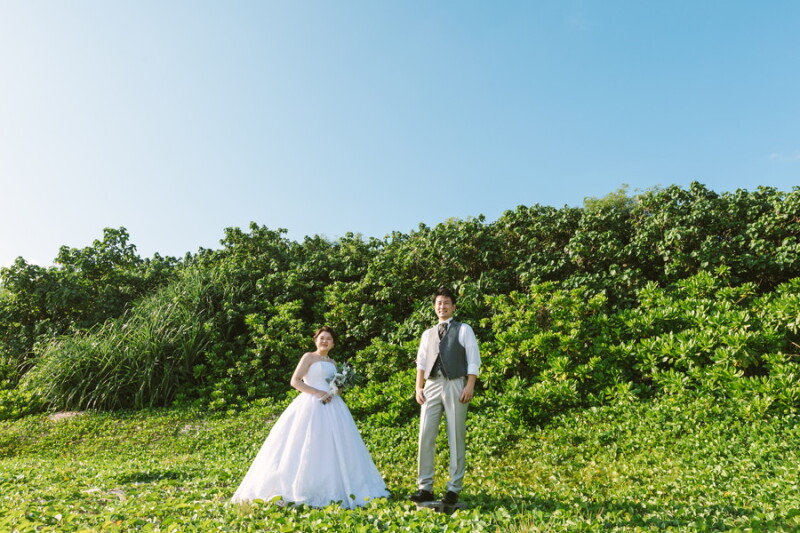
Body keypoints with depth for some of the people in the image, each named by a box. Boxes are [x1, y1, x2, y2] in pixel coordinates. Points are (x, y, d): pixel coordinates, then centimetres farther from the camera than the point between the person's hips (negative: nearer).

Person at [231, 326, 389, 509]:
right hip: (311, 406, -6)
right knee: (310, 448, -7)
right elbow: (295, 381, -8)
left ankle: (332, 489, 9)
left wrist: (338, 390, 3)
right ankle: (303, 489, 0)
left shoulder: (332, 363, 19)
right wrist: (318, 393, -16)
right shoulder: (309, 357, 0)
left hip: (332, 407, 7)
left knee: (334, 448, 3)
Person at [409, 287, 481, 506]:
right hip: (432, 386, 4)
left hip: (455, 385, -4)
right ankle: (425, 487, 7)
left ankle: (454, 489, 10)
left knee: (456, 438, 1)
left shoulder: (463, 330, 7)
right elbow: (421, 362, 16)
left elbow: (473, 360, -1)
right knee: (426, 437, -1)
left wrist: (470, 386, -11)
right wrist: (418, 387, 5)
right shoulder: (428, 334, 19)